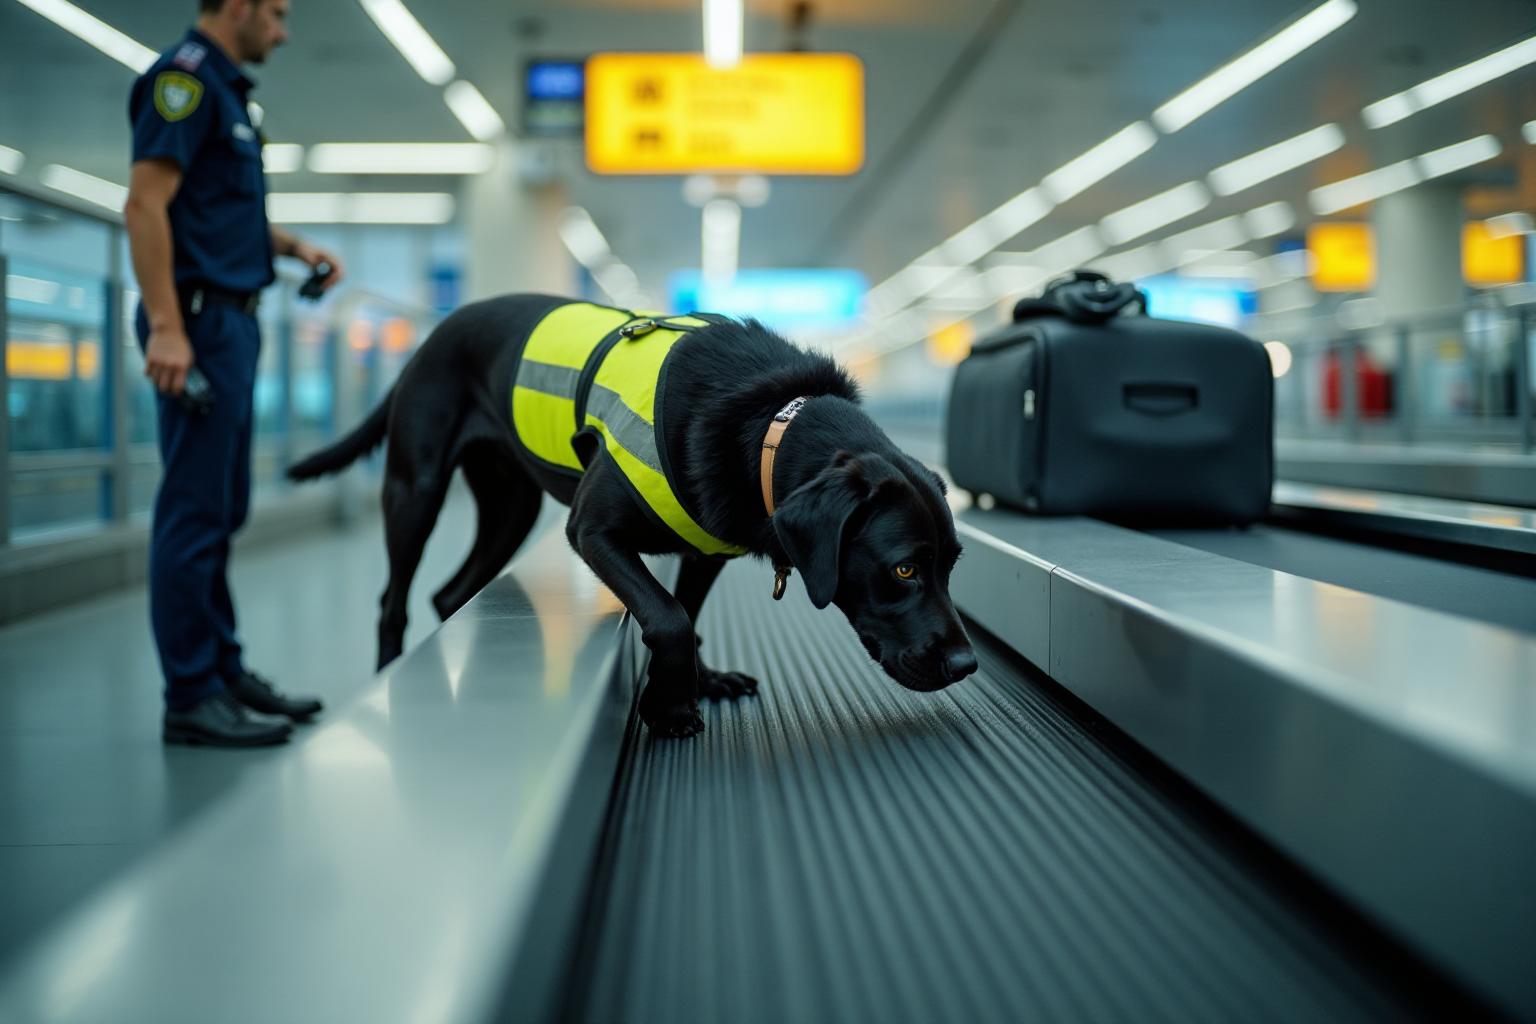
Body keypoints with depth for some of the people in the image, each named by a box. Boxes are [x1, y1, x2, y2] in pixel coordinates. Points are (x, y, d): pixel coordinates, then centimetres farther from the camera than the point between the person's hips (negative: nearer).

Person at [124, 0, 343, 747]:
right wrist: (165, 325, -24)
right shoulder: (185, 77, -11)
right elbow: (146, 204, -19)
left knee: (221, 513, 13)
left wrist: (291, 246, 14)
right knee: (194, 512, -7)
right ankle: (192, 698, -2)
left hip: (231, 322, 10)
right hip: (201, 321, -10)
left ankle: (224, 673, 21)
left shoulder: (225, 89, 18)